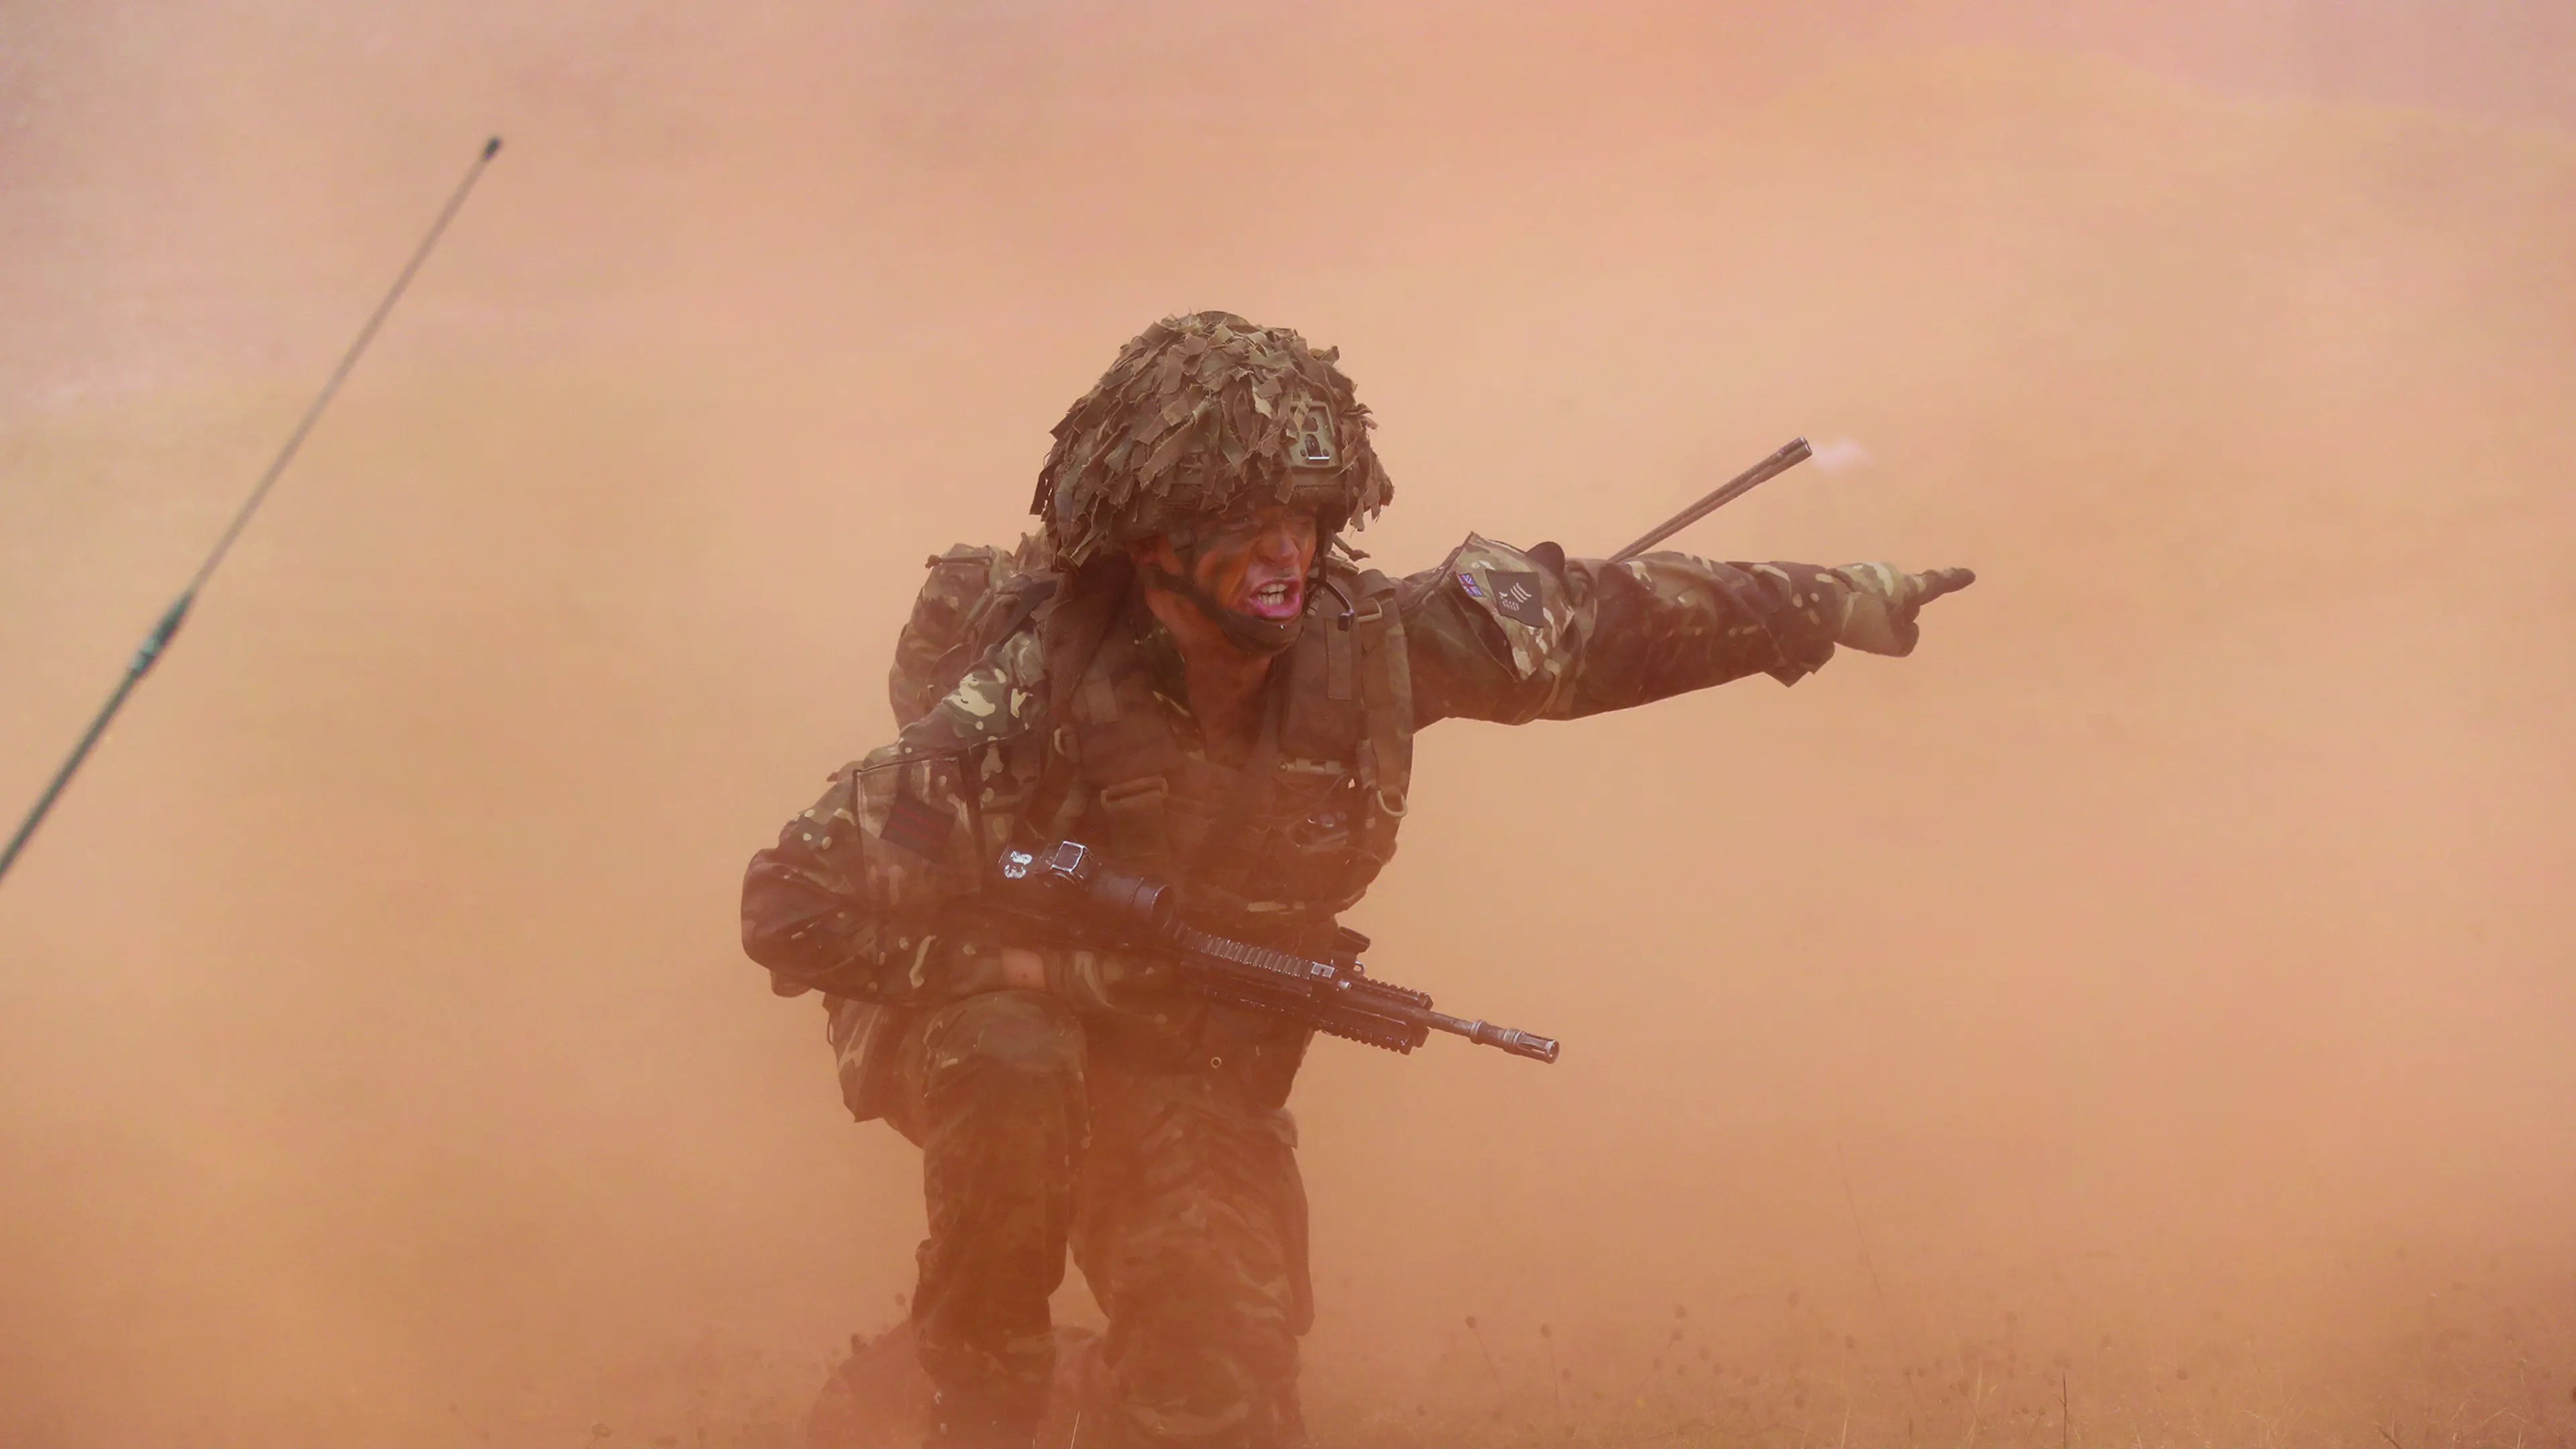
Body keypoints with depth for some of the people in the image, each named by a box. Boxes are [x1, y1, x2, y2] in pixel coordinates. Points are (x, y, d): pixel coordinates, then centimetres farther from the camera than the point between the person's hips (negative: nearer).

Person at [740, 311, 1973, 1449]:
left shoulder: (1366, 642, -19)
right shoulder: (1028, 696, -32)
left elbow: (1578, 620, -2)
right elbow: (796, 902, -31)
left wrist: (1828, 605, 5)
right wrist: (1057, 967, -35)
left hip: (1191, 1060, 4)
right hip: (977, 1013, -3)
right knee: (1014, 1066, -38)